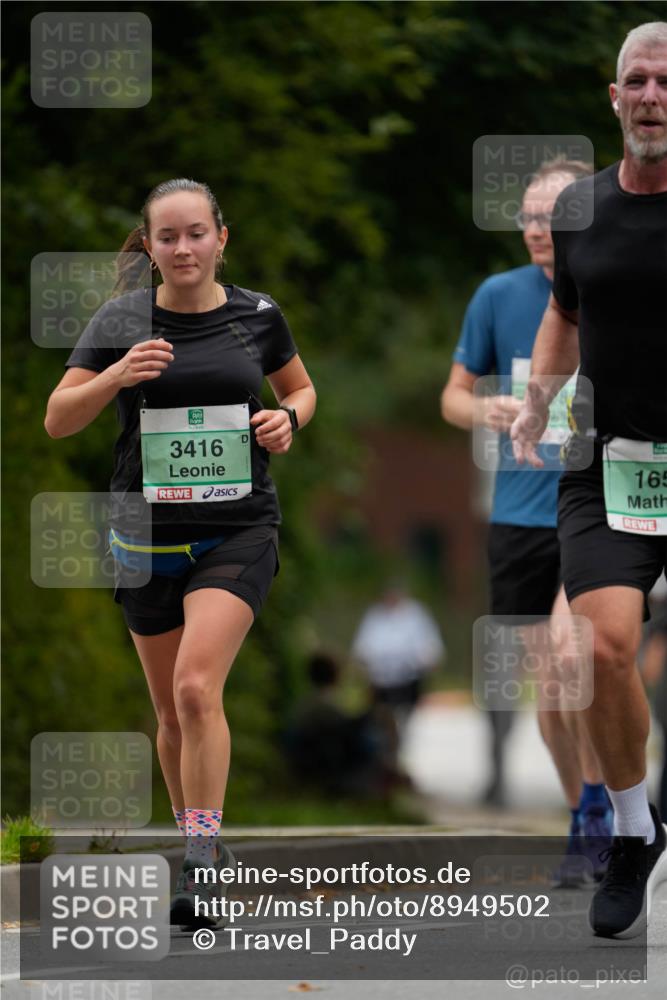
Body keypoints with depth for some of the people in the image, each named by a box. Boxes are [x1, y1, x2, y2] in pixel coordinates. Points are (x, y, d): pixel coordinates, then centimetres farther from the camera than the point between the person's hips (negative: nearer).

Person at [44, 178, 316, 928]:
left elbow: (301, 388, 19)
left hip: (238, 532, -2)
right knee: (172, 712, 10)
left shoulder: (256, 316, 1)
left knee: (197, 688, -20)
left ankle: (199, 866, -20)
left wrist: (288, 417, -4)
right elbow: (58, 420, -7)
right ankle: (201, 843, 31)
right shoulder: (122, 320, -2)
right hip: (148, 534, 2)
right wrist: (116, 375, -24)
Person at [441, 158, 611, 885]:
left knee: (572, 650, -23)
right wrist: (485, 411, -9)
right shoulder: (499, 296, 4)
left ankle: (599, 800, -7)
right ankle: (582, 826, 21)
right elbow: (454, 395, 12)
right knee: (548, 681, 6)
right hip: (520, 516, 3)